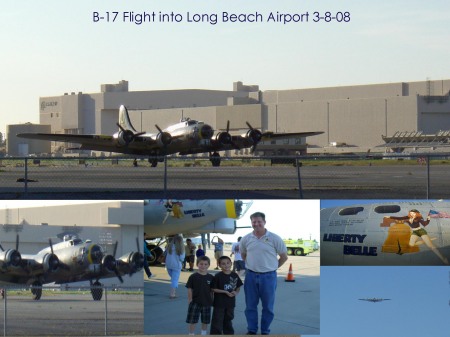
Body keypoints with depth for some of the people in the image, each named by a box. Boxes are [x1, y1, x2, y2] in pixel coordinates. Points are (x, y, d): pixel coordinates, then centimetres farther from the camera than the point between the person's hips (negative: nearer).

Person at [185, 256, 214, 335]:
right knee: (192, 321, -1)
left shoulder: (211, 278, 0)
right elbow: (189, 290, -4)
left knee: (205, 322, 13)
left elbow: (211, 291, 7)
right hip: (195, 303, -2)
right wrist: (190, 301, -8)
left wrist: (211, 301, 6)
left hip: (206, 303, 3)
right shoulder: (193, 277, -7)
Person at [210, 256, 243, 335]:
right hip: (219, 303, -4)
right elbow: (213, 289, -11)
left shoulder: (235, 275, 1)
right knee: (217, 321, -2)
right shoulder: (218, 276, -11)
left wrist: (236, 292, -11)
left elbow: (238, 287, 11)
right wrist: (225, 292, -19)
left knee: (228, 319, 18)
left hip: (230, 302, 4)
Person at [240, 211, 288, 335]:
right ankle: (251, 330, 21)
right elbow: (243, 254, 19)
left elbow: (284, 256, 2)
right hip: (251, 276, 3)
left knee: (268, 306, 6)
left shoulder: (274, 238, -7)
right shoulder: (246, 239, 1)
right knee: (250, 305, 9)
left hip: (268, 276, -2)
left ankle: (265, 331, 17)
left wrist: (273, 267, 5)